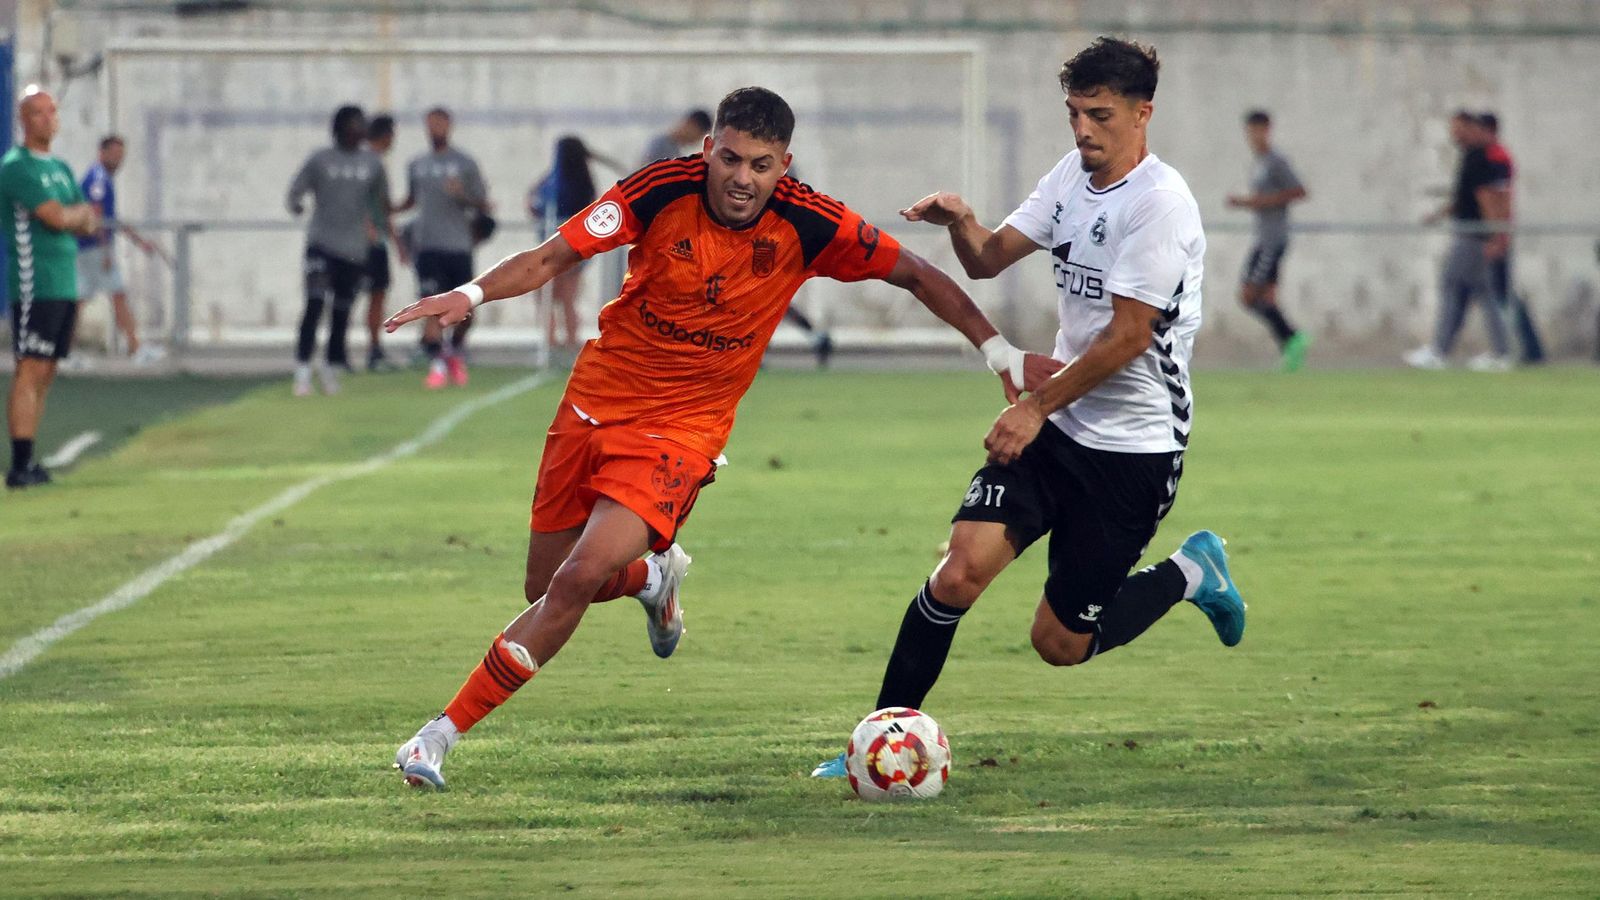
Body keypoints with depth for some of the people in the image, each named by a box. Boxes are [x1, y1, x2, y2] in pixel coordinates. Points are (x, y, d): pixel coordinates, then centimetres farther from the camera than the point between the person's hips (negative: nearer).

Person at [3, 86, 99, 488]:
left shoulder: (60, 169, 19)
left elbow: (89, 224, 17)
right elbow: (57, 217, -18)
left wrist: (72, 215, -4)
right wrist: (81, 212, 2)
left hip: (65, 285, 9)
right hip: (35, 285, -9)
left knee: (45, 374, 8)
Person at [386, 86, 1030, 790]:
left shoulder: (809, 225, -13)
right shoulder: (663, 190, -15)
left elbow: (914, 274, -1)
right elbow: (554, 256, -14)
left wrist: (995, 347, -4)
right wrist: (472, 294, -31)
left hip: (683, 427, -2)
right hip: (597, 401, 2)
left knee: (581, 578, -21)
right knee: (545, 590, 10)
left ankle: (442, 735, -13)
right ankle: (654, 575, 44)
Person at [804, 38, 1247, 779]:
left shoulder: (1159, 203, -19)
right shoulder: (1073, 175, 5)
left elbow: (1127, 338, -20)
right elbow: (990, 259, 10)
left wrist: (1038, 406, -14)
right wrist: (960, 222, -12)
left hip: (1134, 447, -6)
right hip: (1056, 425, 6)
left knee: (1060, 643, 2)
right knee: (959, 575, -14)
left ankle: (1190, 574, 27)